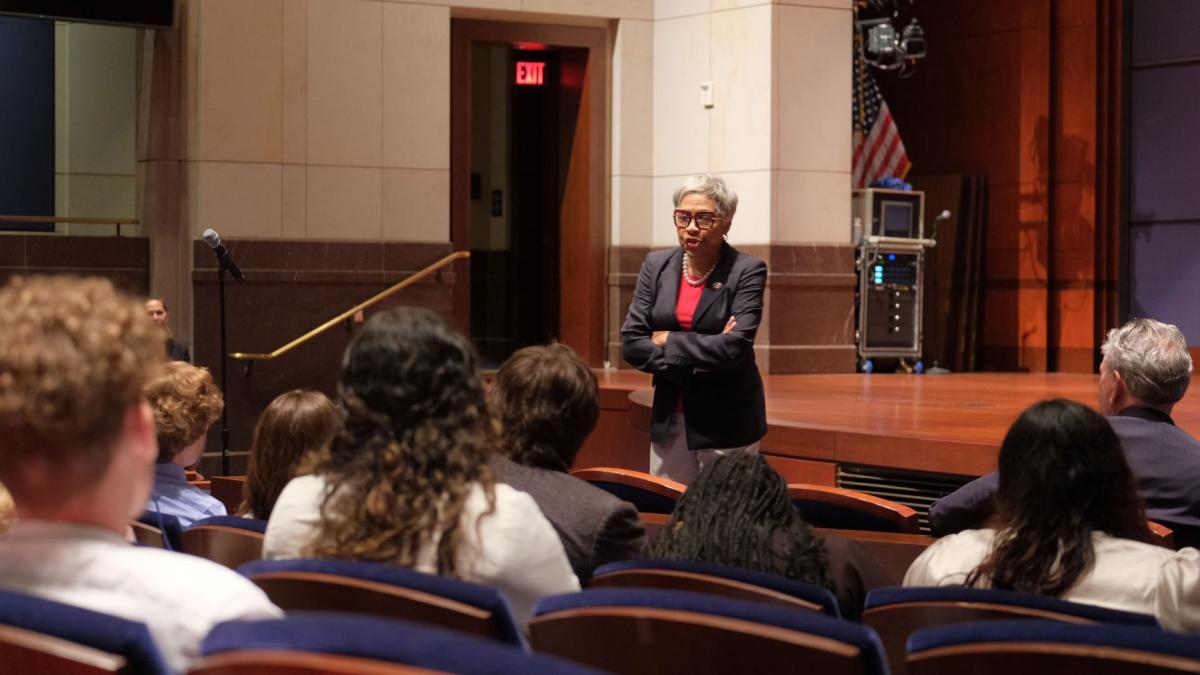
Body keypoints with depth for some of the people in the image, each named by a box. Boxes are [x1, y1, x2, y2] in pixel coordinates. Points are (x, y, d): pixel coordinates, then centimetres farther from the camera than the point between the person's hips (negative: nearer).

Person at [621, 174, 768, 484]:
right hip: (669, 419, 4)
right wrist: (694, 361, -13)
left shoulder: (747, 271, -8)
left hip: (726, 423, -4)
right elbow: (630, 342, -2)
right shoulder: (657, 266, 5)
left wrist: (668, 341, -10)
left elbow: (734, 348, -19)